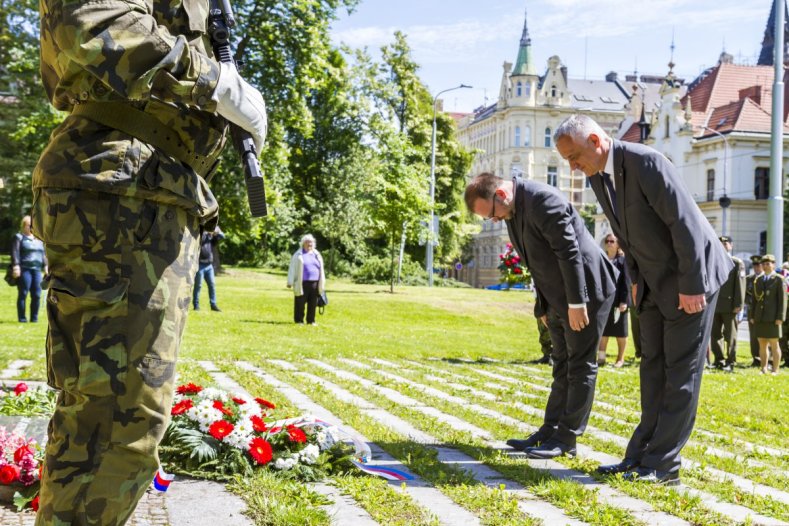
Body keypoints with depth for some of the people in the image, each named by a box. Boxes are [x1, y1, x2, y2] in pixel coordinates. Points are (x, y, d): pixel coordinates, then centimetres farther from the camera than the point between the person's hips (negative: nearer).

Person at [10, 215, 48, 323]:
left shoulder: (38, 239, 21)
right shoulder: (19, 237, 2)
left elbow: (43, 254, 22)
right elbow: (15, 253, -7)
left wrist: (45, 266, 12)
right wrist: (16, 266, -18)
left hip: (36, 270, 5)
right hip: (24, 270, -5)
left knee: (36, 295, 1)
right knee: (23, 294, -4)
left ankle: (34, 318, 8)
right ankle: (22, 318, 1)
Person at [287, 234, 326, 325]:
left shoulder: (317, 255, 17)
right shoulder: (298, 255, 5)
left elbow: (321, 269, 21)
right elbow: (292, 269, 2)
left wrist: (322, 283, 18)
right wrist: (290, 282, -4)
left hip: (314, 283, 4)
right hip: (302, 283, -4)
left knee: (313, 303, 3)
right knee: (300, 302, -2)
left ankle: (311, 320, 12)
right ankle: (299, 320, 7)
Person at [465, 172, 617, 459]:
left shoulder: (543, 200, -23)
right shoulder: (512, 211, 6)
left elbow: (569, 252, -24)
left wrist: (576, 303, -21)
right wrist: (543, 305, 13)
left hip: (585, 290, -9)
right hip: (559, 298, 10)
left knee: (580, 366, -1)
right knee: (562, 366, 13)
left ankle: (566, 438, 3)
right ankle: (550, 431, 18)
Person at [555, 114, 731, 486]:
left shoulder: (645, 162, -25)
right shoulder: (597, 176, 1)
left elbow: (684, 222, -24)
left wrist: (691, 285, -22)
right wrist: (636, 279, 11)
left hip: (691, 274, -8)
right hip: (654, 279, 8)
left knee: (680, 369, -4)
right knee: (653, 365, 9)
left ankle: (662, 465, -1)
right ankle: (643, 454, 15)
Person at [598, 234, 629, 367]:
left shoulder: (623, 260, -2)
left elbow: (626, 282, -8)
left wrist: (624, 300, -16)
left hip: (618, 300, -4)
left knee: (620, 331, 5)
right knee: (602, 330, 6)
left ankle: (620, 358, 13)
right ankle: (601, 358, 10)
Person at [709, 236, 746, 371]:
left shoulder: (737, 263, 1)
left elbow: (740, 285, -6)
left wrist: (738, 304, -12)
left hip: (729, 306, -5)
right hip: (715, 305, 5)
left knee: (730, 335, 1)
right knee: (715, 334, 5)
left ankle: (730, 362, 7)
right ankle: (719, 360, 14)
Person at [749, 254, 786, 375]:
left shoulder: (778, 279, 0)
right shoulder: (758, 280, 15)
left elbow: (782, 299, -5)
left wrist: (780, 317, -12)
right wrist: (752, 315, 10)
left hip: (772, 317, -5)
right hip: (759, 317, 5)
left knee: (774, 344, -1)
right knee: (762, 344, 6)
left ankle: (775, 370, 3)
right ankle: (763, 369, 11)